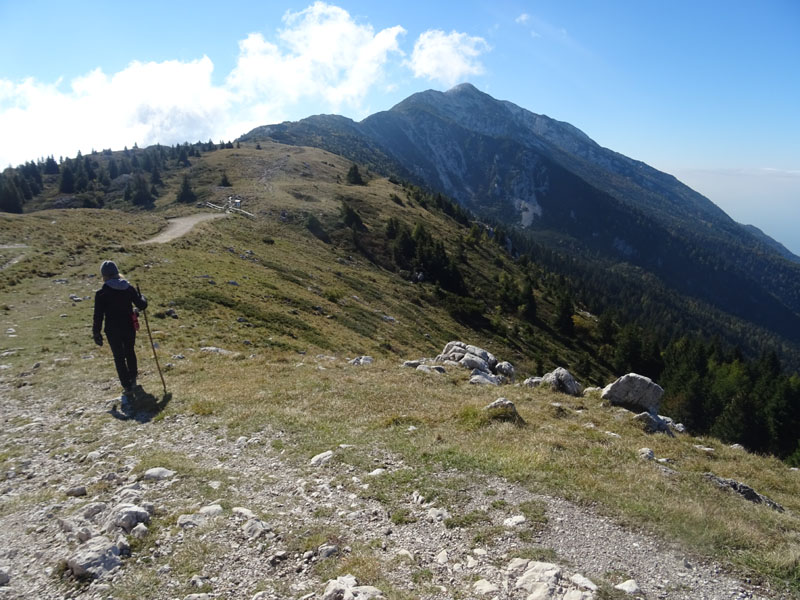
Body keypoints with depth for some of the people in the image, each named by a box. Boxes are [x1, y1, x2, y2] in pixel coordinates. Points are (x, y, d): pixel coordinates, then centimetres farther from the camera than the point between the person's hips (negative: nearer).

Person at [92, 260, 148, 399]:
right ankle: (133, 378, 44)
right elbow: (141, 305, -2)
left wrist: (96, 334, -1)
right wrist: (143, 298, 21)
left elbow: (98, 316, -11)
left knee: (119, 357, 9)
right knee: (130, 352, 25)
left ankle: (127, 388, 9)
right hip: (129, 327, 4)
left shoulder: (101, 293, -14)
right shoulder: (129, 288, -5)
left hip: (113, 331, -3)